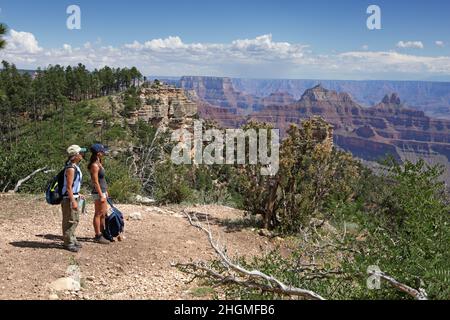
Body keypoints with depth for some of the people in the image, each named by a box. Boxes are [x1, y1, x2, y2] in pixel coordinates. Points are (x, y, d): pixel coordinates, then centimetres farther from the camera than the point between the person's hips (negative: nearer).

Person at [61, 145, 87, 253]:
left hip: (74, 197, 10)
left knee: (75, 220, 19)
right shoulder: (70, 168, -20)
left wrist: (78, 195, 22)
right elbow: (68, 187, -22)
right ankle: (68, 243, 7)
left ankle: (72, 240, 31)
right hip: (69, 199, -10)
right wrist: (73, 201, -23)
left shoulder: (75, 167, 11)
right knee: (69, 221, -2)